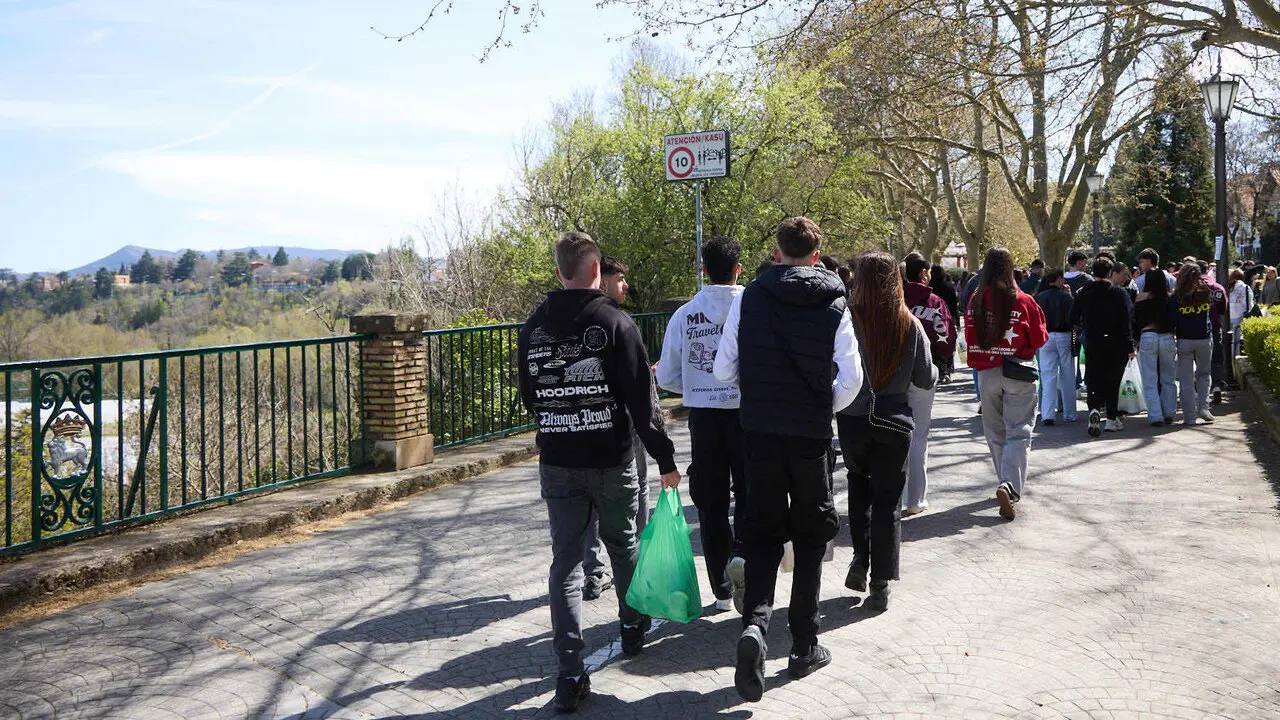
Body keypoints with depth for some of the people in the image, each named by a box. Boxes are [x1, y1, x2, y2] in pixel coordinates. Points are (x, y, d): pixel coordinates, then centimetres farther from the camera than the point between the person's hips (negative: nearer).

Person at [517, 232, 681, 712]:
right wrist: (664, 458, -6)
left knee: (565, 559, 4)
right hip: (611, 460, -2)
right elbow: (642, 400, -12)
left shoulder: (533, 327, 2)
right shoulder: (615, 322, -11)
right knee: (623, 546, 19)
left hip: (556, 463, 2)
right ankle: (633, 627, 38)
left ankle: (570, 671, -3)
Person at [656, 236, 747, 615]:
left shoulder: (684, 315, -1)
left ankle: (722, 589, 17)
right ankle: (742, 551, -12)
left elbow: (667, 377, 2)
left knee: (711, 502, 11)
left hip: (702, 415, 2)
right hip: (746, 411, -2)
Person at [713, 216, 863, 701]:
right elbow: (851, 379, -7)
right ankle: (804, 646, 18)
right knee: (810, 537, 13)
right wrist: (823, 410, 11)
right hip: (812, 435, 0)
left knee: (762, 531, 11)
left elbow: (724, 369, -2)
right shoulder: (834, 304, -4)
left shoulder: (750, 298, -3)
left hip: (759, 430, 1)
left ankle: (755, 622, -13)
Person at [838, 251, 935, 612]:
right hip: (895, 422, 0)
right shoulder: (910, 325, -5)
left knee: (858, 483, 24)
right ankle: (880, 586, 9)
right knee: (887, 501, 7)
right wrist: (933, 370, 21)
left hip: (852, 420, 0)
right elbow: (926, 380, 1)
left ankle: (860, 560, 14)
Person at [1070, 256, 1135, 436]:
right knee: (1113, 381, 9)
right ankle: (1112, 419, 12)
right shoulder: (1119, 292, -7)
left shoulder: (1083, 293, -1)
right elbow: (1126, 321, -10)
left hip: (1092, 345, 1)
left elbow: (1073, 319, 3)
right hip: (1116, 344, -1)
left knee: (1094, 380, 4)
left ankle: (1095, 408, -23)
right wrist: (1130, 347, -7)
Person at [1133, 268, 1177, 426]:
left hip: (1147, 338, -2)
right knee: (1168, 379, 15)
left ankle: (1155, 416, 0)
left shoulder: (1142, 298, -4)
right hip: (1168, 338, 2)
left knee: (1150, 380, 4)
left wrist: (1137, 340, 16)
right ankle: (1169, 414, 20)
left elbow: (1135, 320, 3)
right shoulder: (1170, 297, -1)